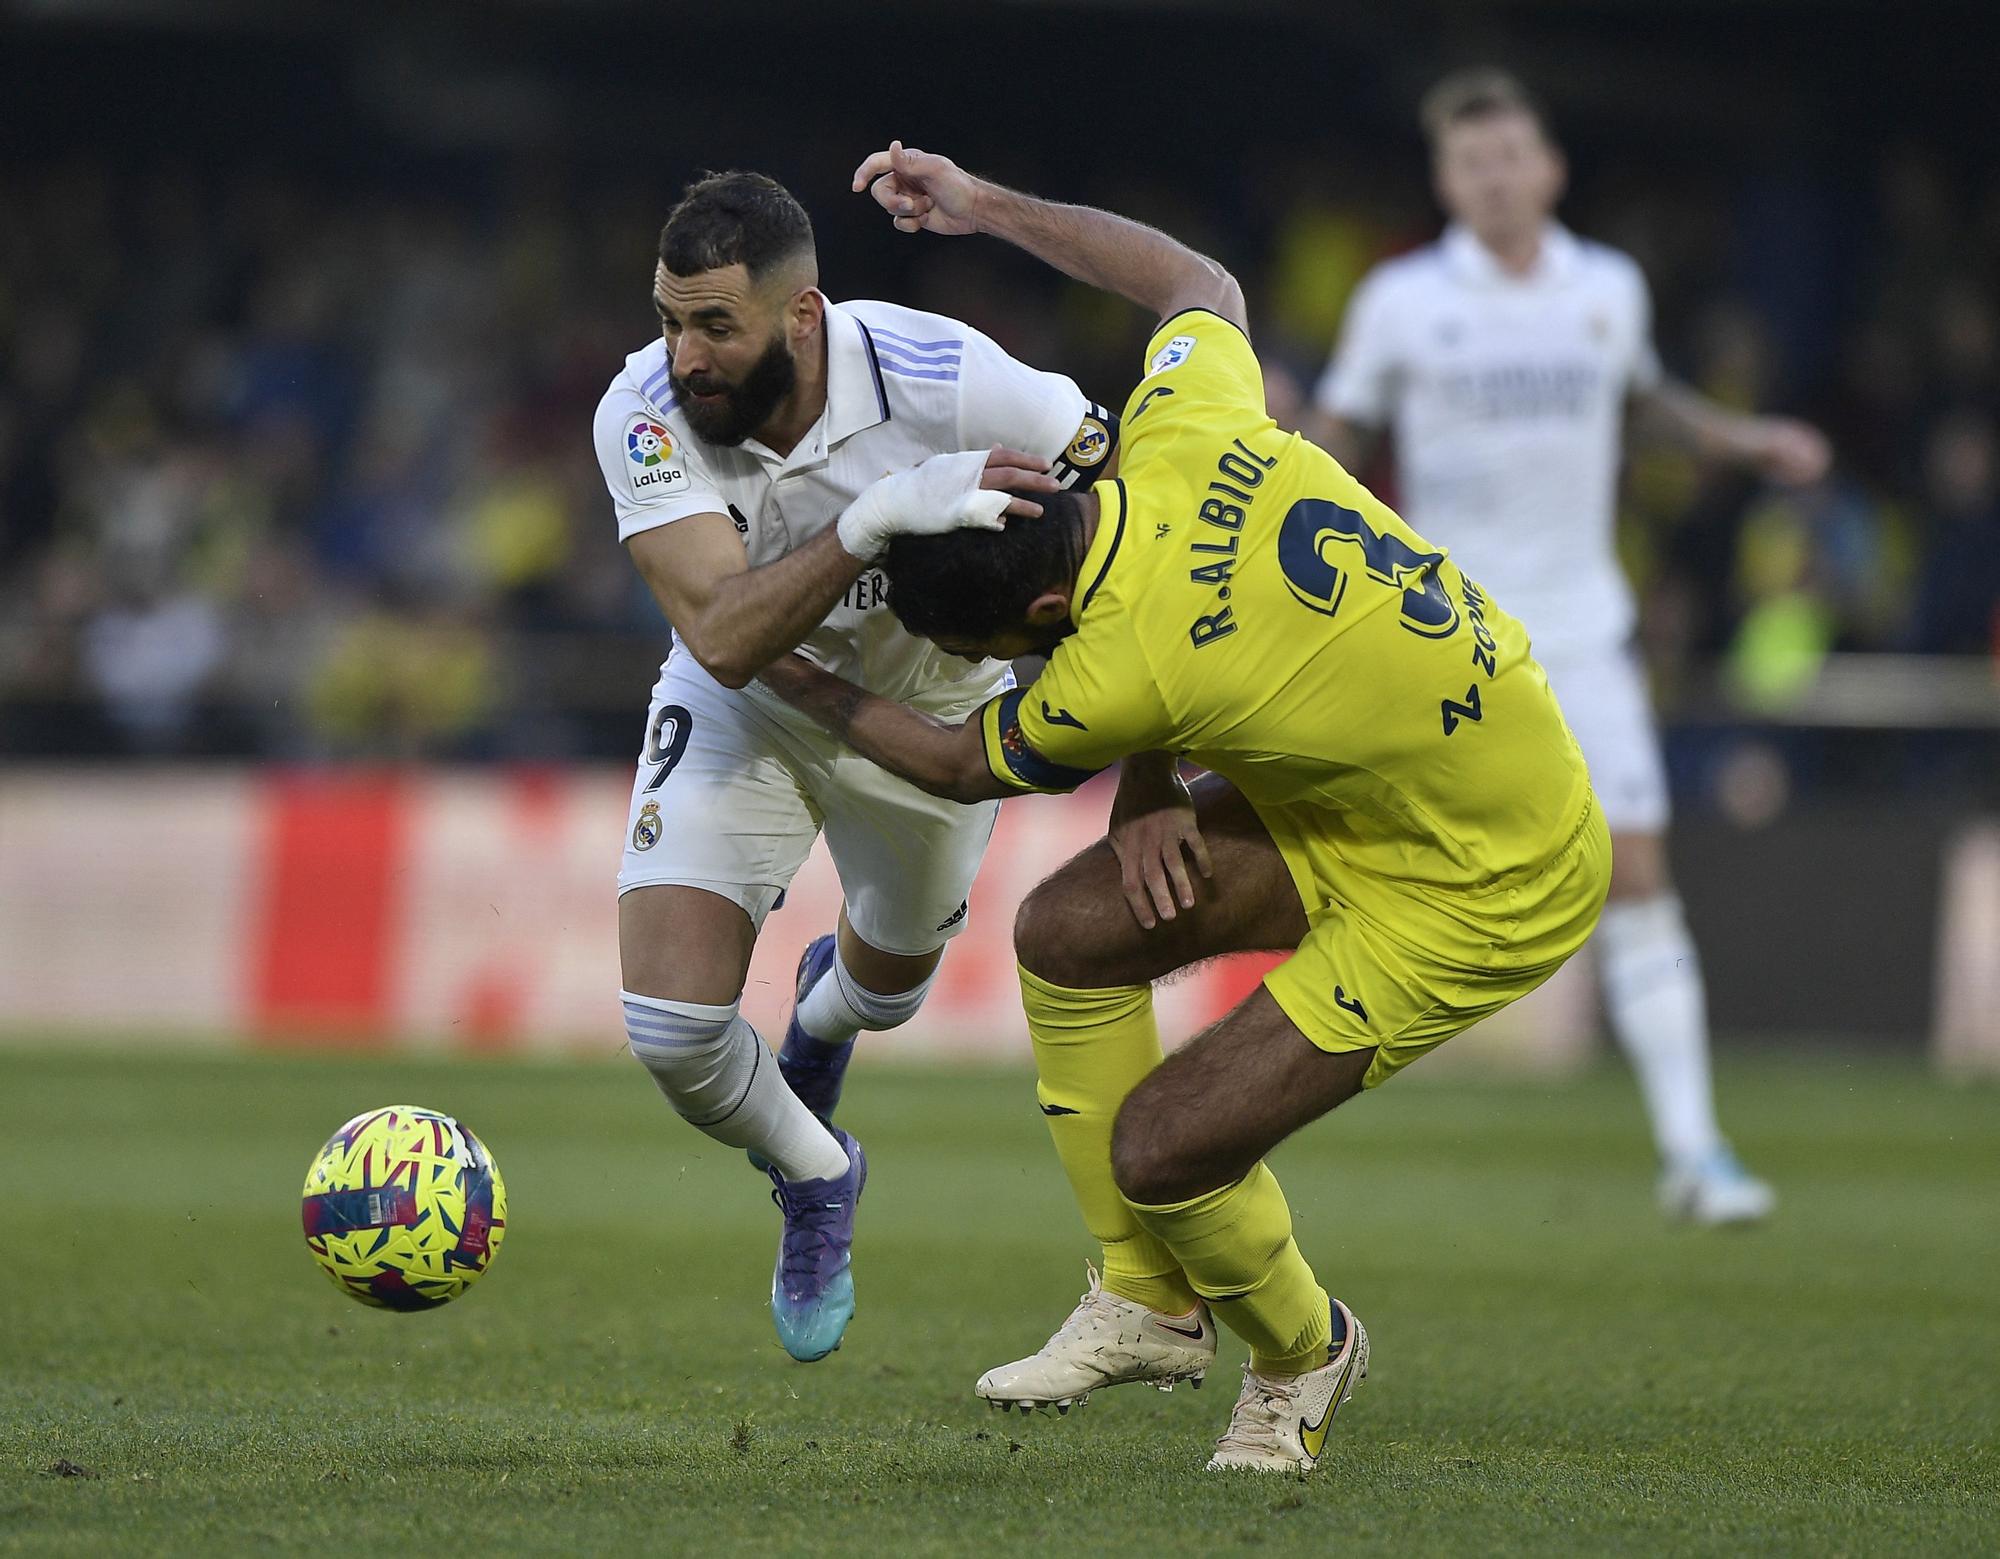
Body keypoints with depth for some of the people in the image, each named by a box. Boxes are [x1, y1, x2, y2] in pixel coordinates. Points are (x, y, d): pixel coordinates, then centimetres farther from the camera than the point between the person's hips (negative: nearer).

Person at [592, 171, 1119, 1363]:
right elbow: (724, 638, -41)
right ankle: (814, 1176, 20)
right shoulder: (646, 416, -31)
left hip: (930, 713, 0)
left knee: (891, 983, 22)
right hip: (745, 711, 0)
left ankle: (825, 1015, 64)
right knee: (671, 1028, -14)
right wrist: (872, 523, -57)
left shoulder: (947, 382, -35)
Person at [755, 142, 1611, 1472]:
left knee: (1157, 1151, -11)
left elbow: (966, 768, -9)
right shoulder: (1185, 431, -15)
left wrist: (803, 686, 7)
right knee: (1066, 932, 1)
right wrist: (990, 206, 10)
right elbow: (1204, 285, 11)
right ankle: (1151, 1303, 18)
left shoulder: (1126, 674, -32)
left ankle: (1302, 1353, 21)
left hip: (1480, 897, -9)